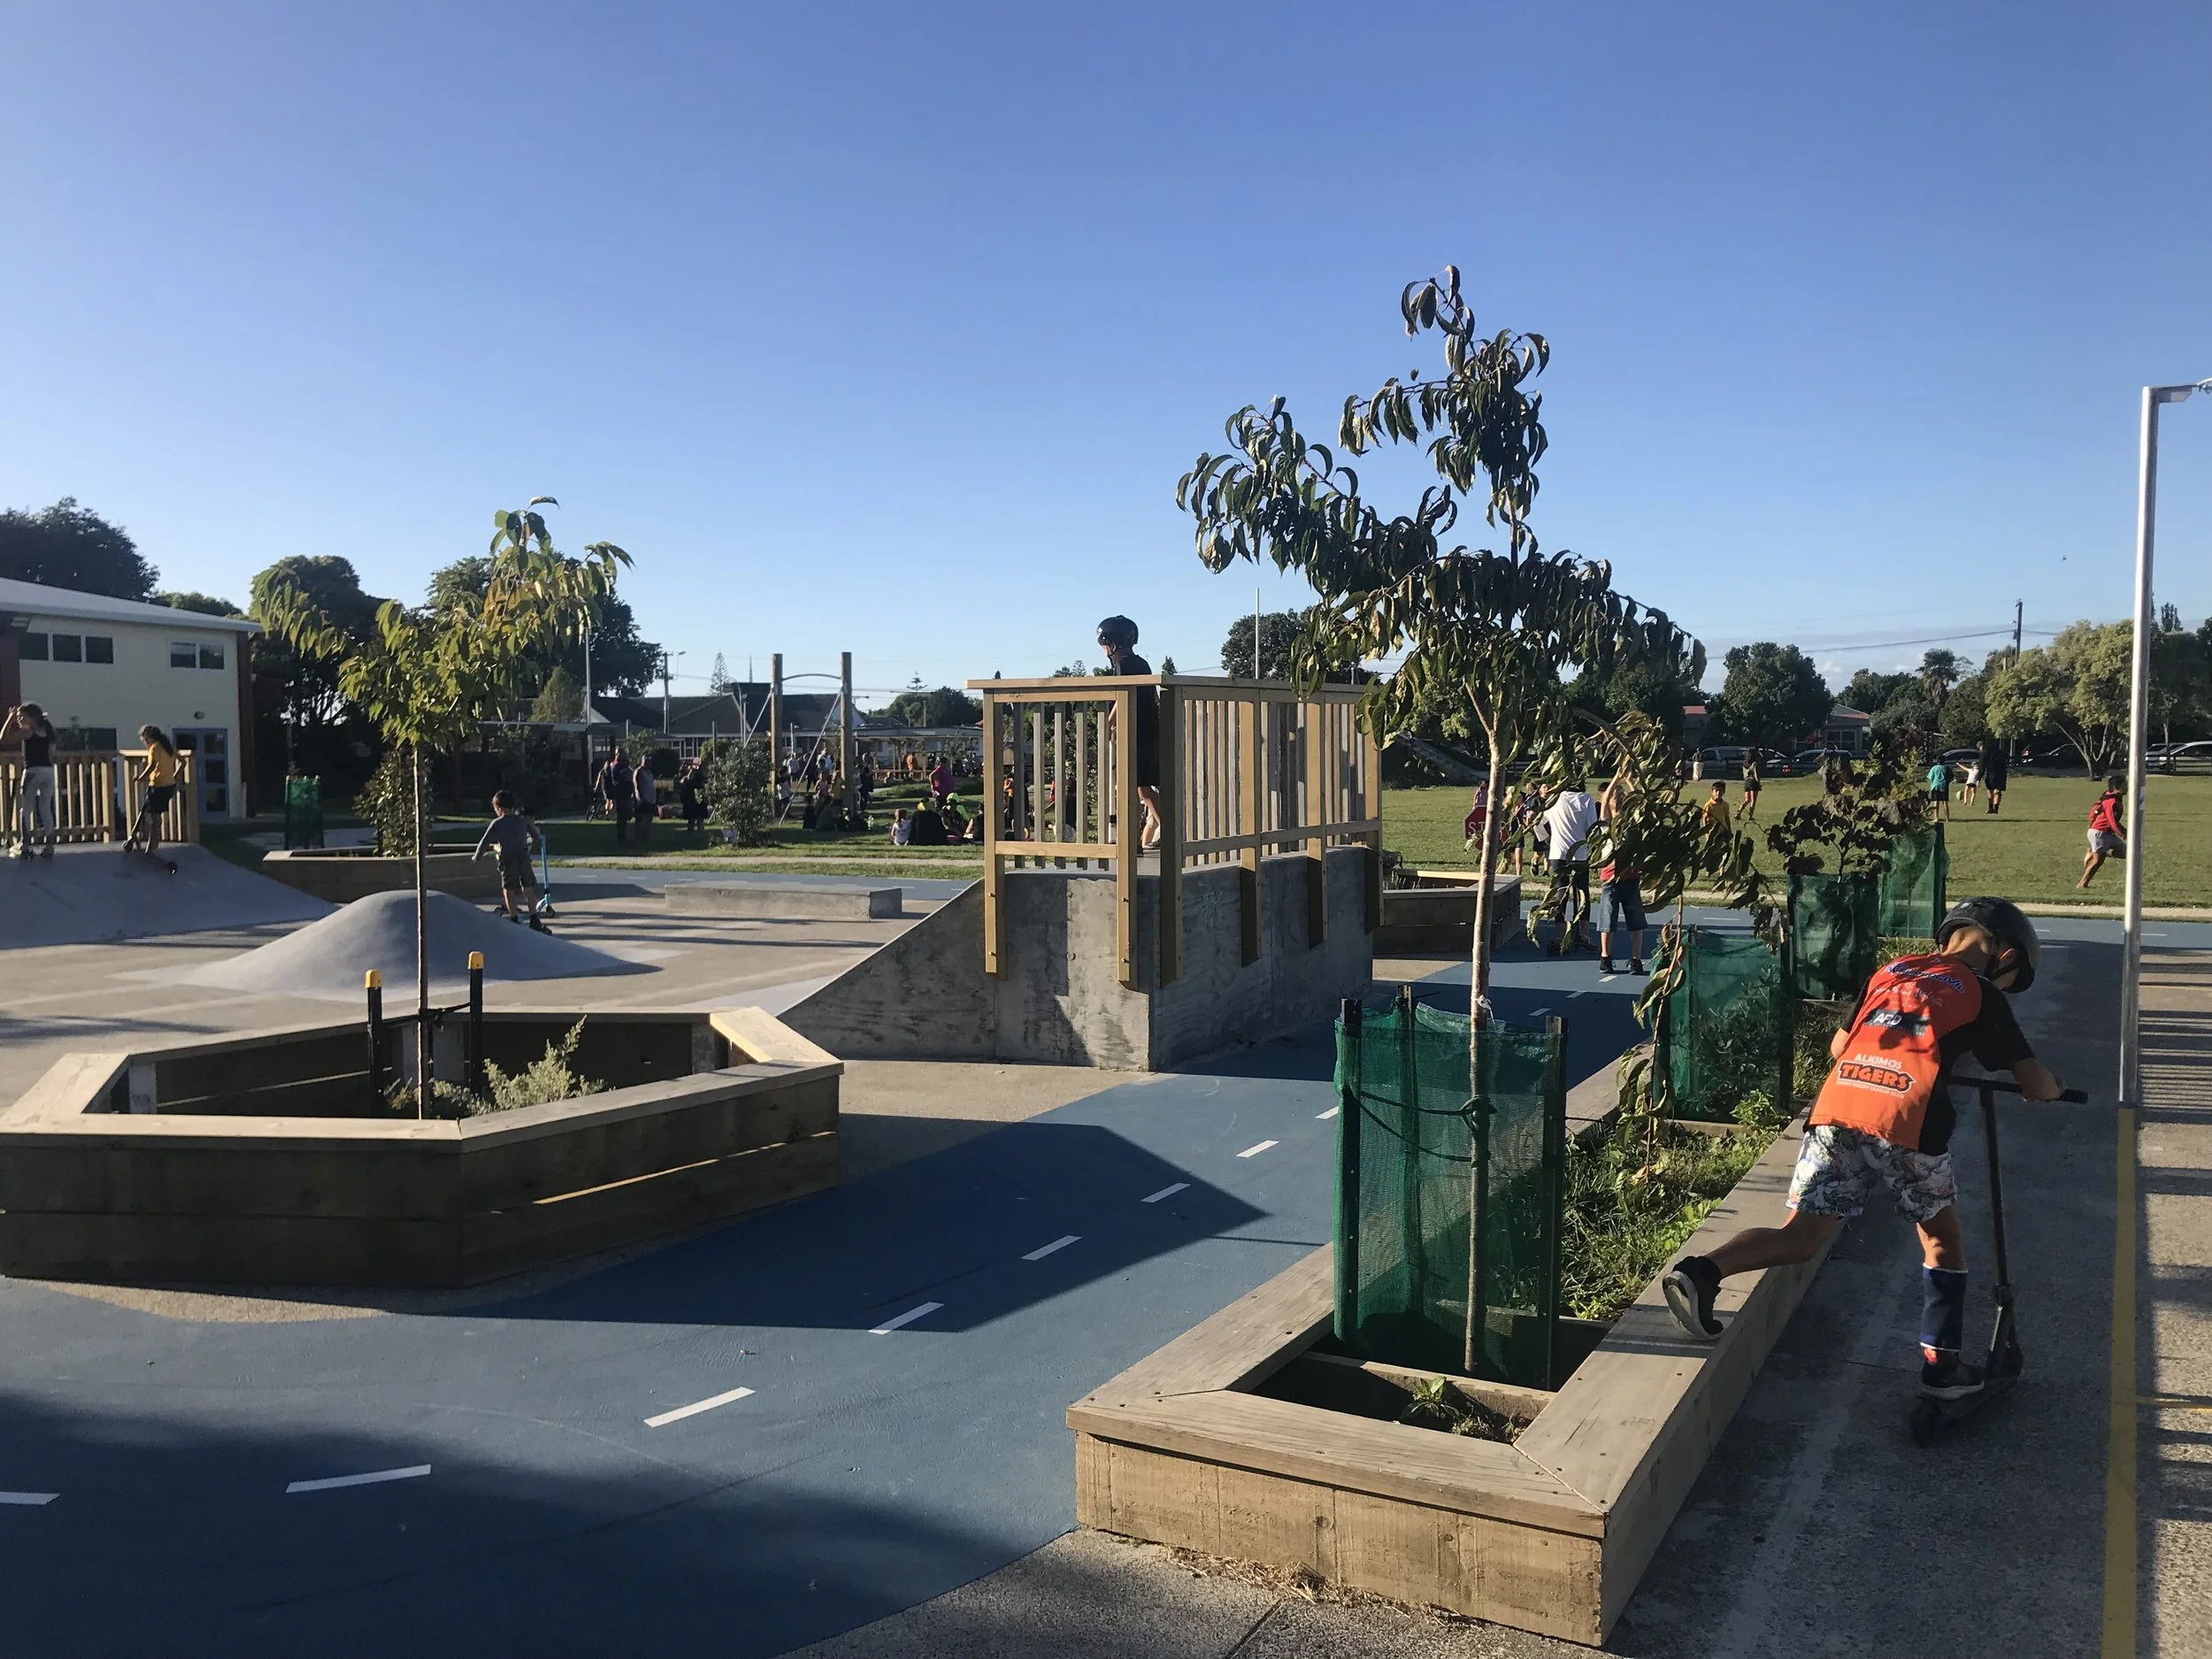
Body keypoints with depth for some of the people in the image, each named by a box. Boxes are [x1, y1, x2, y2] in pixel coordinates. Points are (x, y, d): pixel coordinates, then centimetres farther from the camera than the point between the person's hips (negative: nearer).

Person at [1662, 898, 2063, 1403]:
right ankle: (1941, 1365, 22)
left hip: (1837, 1106, 4)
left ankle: (1703, 1271, -18)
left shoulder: (1890, 972, 25)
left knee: (1802, 1237, 4)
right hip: (1908, 1122, -3)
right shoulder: (1980, 994, 13)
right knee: (1942, 1242, 20)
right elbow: (2034, 1084, 14)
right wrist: (2053, 1088, 37)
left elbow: (1838, 1047, 31)